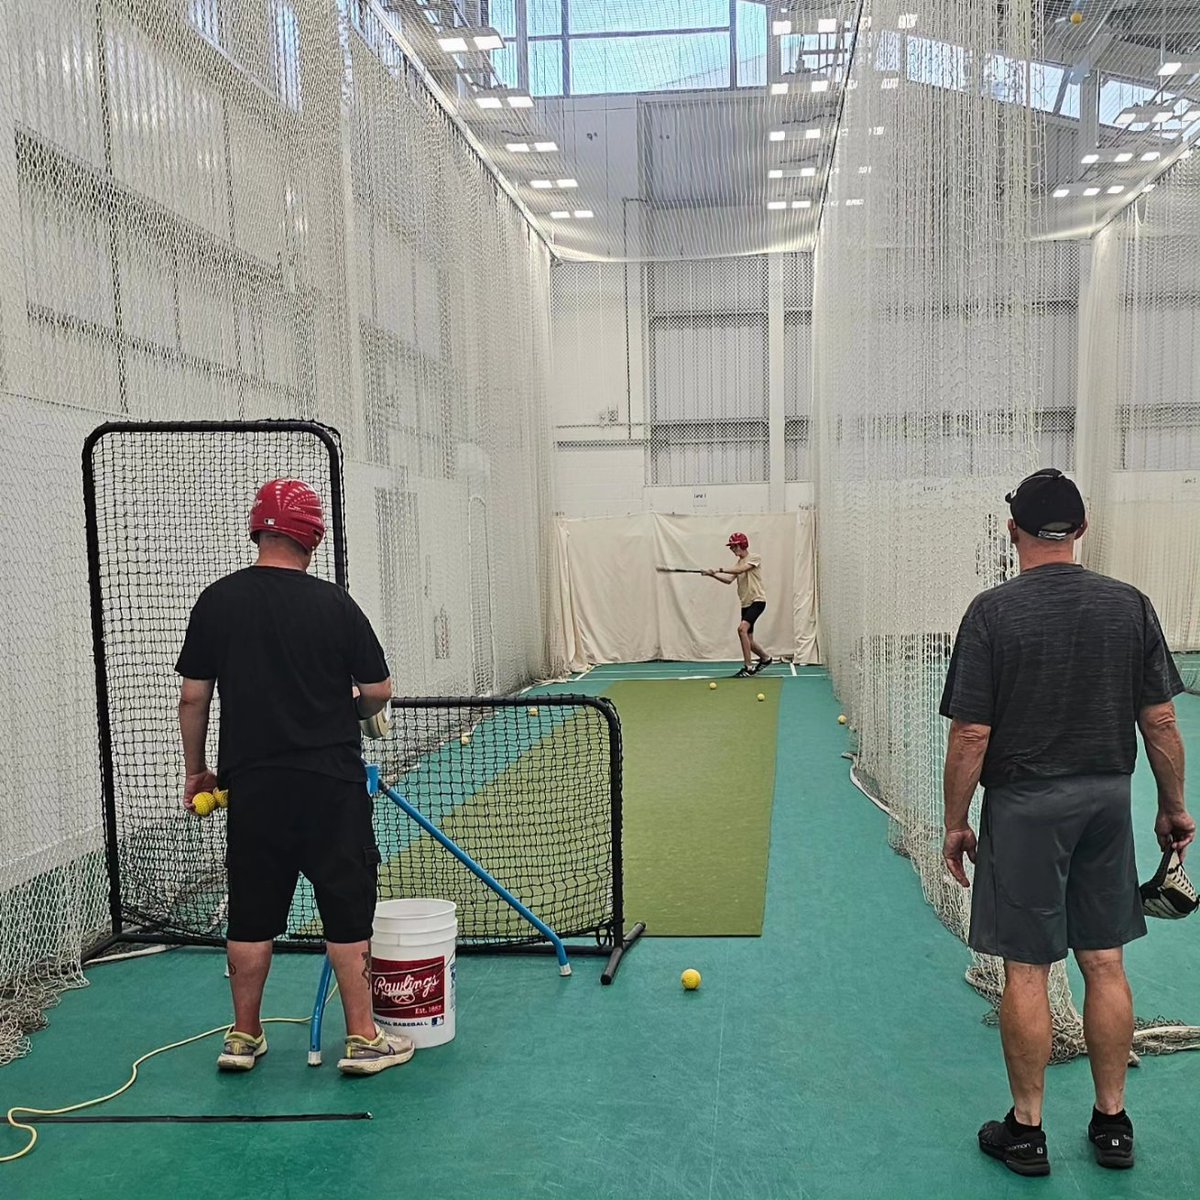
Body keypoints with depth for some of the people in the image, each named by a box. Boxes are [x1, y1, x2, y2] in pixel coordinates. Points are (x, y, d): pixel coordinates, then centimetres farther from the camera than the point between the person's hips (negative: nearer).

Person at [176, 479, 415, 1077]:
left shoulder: (217, 601, -1)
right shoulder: (333, 603, -6)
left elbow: (193, 697, 1)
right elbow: (378, 691, -2)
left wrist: (196, 770, 12)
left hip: (252, 783, 3)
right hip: (331, 781, -2)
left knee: (252, 913, 13)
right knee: (347, 908, 6)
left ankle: (244, 1037, 25)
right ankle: (362, 1038, 12)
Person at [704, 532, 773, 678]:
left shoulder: (755, 558, -6)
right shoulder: (739, 563, 15)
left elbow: (740, 570, -22)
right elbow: (729, 580, 2)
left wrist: (720, 569, -24)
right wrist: (713, 575, -13)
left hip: (757, 601, -8)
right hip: (745, 603, 8)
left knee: (742, 628, -26)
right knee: (748, 640, 10)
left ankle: (748, 667, -23)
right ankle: (765, 658, 37)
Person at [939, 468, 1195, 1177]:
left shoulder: (993, 612, -12)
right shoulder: (1131, 605, -1)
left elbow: (971, 734, -12)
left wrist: (957, 821, -2)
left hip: (1025, 806, -4)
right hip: (1107, 801, 4)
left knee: (1027, 971, 6)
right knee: (1105, 964, 14)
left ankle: (1026, 1132, 19)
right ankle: (1113, 1124, 28)